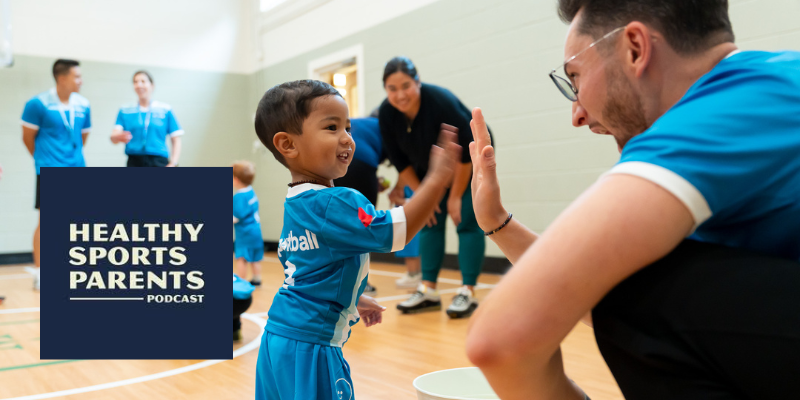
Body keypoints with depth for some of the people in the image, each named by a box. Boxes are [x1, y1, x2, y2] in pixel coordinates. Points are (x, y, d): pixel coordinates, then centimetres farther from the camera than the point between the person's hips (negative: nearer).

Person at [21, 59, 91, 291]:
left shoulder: (83, 105, 5)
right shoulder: (38, 104, -8)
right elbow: (28, 137, 1)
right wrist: (43, 158, 10)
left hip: (76, 169, 5)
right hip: (49, 171, -5)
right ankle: (39, 272, 7)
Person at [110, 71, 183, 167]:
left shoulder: (165, 110, 6)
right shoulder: (125, 111, 11)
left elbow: (176, 140, 4)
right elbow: (114, 138, 1)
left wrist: (173, 163, -8)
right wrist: (118, 137, -23)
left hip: (158, 162, -2)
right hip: (134, 162, 2)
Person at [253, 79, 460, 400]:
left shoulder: (293, 204, 11)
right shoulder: (334, 204, -20)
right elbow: (395, 232, -22)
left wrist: (352, 299, 27)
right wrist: (438, 177, -19)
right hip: (310, 346, -10)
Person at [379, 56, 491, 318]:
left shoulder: (441, 102, -33)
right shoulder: (387, 113, -19)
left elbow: (467, 151, -26)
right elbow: (400, 159, -6)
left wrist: (456, 196, -20)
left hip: (470, 162, -5)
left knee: (467, 222, -12)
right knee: (430, 221, 1)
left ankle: (468, 293, -9)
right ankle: (428, 291, 6)